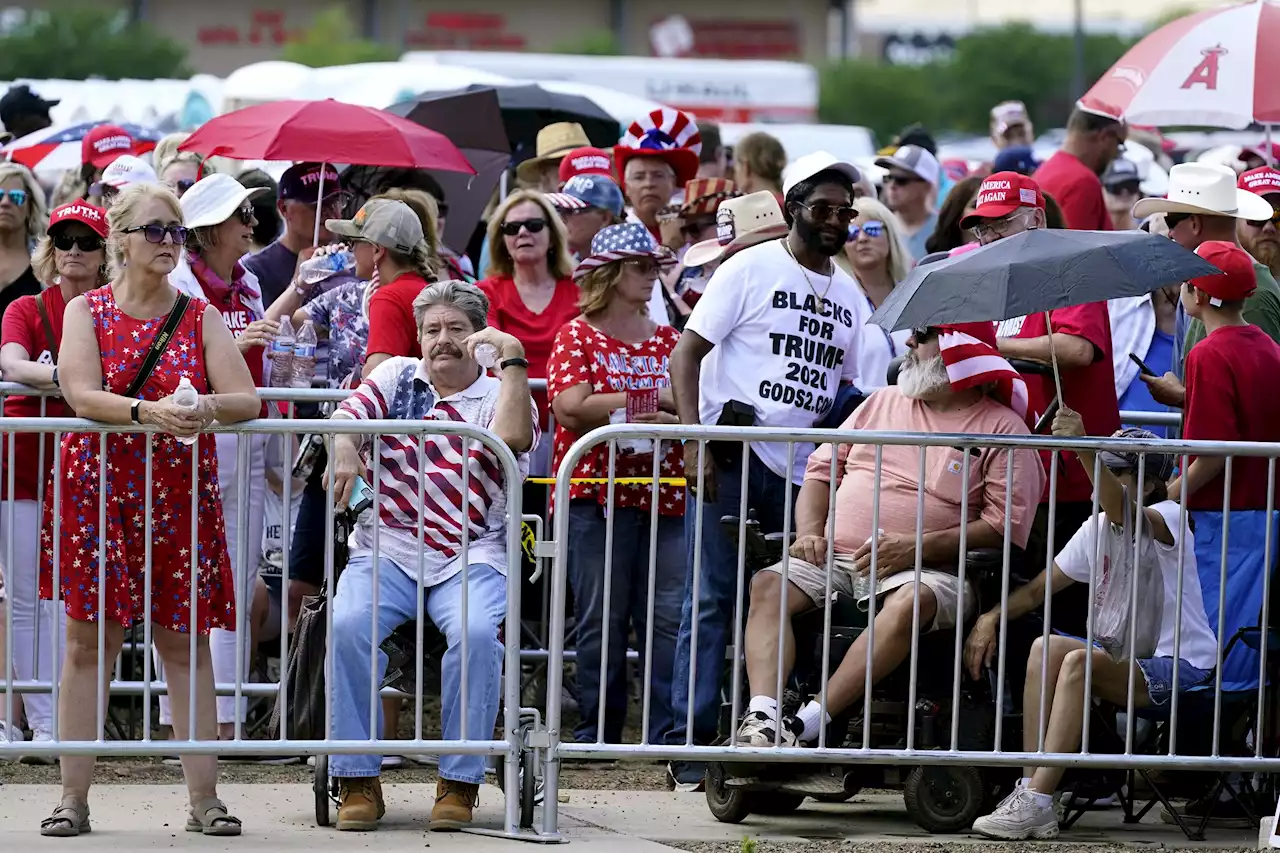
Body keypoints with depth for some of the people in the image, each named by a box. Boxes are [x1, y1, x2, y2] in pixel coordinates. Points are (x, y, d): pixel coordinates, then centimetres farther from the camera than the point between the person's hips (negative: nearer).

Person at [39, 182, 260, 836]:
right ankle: (73, 796, 1)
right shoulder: (87, 310, 4)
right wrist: (147, 411, -27)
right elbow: (79, 392, -12)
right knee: (90, 640, -2)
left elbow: (247, 400, -1)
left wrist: (207, 407, -23)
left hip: (181, 496, 1)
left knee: (186, 642, 1)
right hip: (97, 488, -1)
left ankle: (203, 796, 3)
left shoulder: (201, 319, 8)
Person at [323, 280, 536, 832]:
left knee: (477, 632, -33)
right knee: (348, 626, -28)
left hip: (469, 559, -1)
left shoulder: (500, 396, 11)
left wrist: (513, 358, -10)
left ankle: (459, 783, -21)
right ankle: (358, 782, -19)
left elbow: (513, 438, -12)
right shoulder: (397, 378, 18)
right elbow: (347, 413, 1)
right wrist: (343, 449, -21)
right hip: (386, 552, 2)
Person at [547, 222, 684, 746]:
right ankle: (598, 732, 5)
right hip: (598, 495, -4)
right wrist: (656, 400, -8)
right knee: (602, 620, -1)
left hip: (664, 496, 4)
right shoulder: (578, 337, 3)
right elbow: (570, 408, -11)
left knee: (670, 616, -3)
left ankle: (668, 732, -2)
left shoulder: (668, 340, 17)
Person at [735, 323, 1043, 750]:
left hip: (926, 569, -5)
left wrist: (916, 547, -16)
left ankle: (805, 726, -44)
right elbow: (822, 469, 24)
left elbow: (1006, 525, -6)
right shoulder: (883, 402, 23)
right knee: (768, 586, -22)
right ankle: (762, 718, -38)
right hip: (836, 557, 5)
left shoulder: (1003, 428, 4)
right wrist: (810, 531, 2)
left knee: (909, 604, -39)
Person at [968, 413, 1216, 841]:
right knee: (1045, 648, -18)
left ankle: (1036, 803, -34)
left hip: (1181, 665, -7)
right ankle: (1029, 789, -25)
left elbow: (1122, 512, -35)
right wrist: (992, 617, -6)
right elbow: (1039, 588, 13)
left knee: (1078, 662, -30)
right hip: (1125, 660, 7)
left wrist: (1083, 449, -49)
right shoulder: (1096, 529, 11)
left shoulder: (1168, 519, -11)